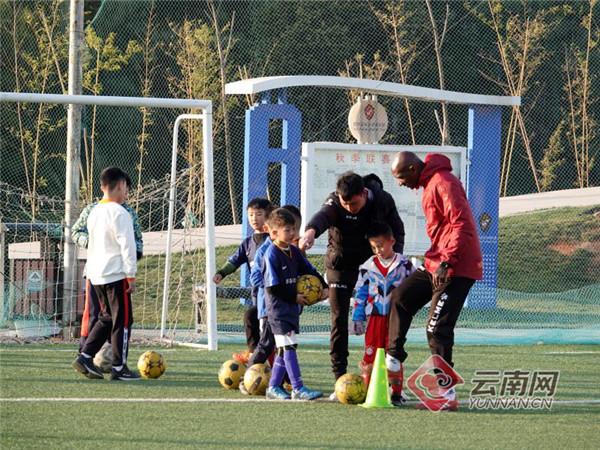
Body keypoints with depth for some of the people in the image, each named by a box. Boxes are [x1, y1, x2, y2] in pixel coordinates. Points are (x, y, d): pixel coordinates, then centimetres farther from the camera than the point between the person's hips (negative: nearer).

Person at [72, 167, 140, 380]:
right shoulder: (119, 213, -13)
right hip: (116, 274, -8)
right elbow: (127, 246, -15)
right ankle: (119, 368, 1)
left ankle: (85, 357, 8)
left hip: (96, 274, 8)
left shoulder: (94, 213, 12)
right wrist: (131, 276, -11)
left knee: (106, 318, 18)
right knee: (122, 320, 0)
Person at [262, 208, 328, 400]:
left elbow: (310, 271, 18)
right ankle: (298, 389, -16)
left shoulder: (294, 252, 10)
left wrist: (323, 286, 3)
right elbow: (273, 287, -17)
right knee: (288, 346, -12)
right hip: (278, 308, -9)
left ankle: (274, 387, 20)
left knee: (284, 349, 12)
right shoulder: (272, 255, -14)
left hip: (293, 308, 9)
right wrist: (294, 297, -14)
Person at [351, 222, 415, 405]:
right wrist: (357, 318, 6)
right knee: (370, 353, -1)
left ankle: (396, 391, 6)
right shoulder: (368, 267, 6)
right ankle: (366, 389, 5)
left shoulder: (403, 264, 1)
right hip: (374, 316, 1)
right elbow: (360, 294, 9)